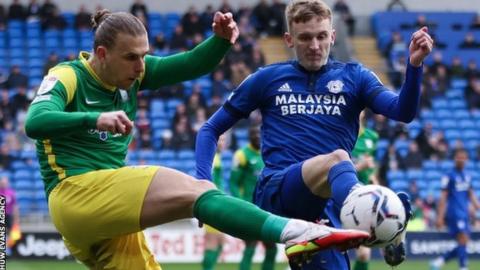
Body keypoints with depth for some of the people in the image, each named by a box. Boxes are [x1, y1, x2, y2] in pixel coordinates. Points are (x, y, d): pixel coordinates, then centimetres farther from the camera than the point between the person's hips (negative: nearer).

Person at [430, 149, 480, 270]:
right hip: (454, 213, -7)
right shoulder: (450, 176, -5)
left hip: (464, 213, 7)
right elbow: (443, 197, -7)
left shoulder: (467, 176, 14)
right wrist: (440, 216, -11)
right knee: (463, 239, -17)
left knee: (463, 243, 3)